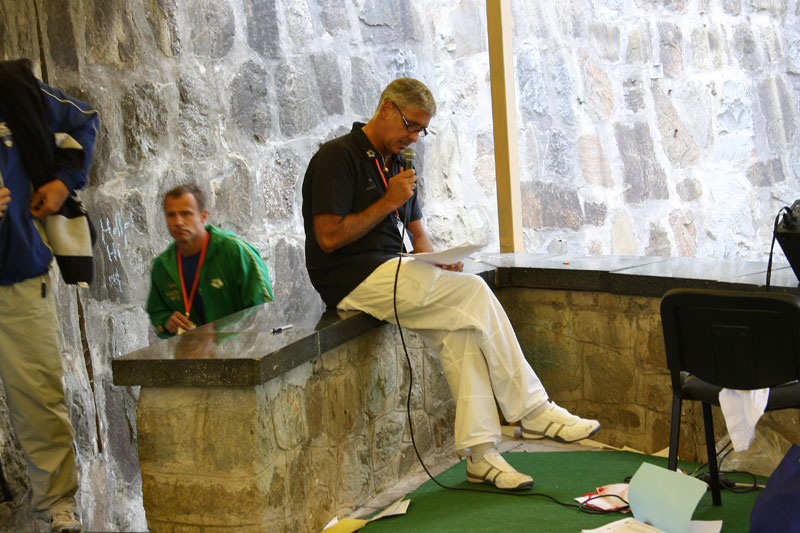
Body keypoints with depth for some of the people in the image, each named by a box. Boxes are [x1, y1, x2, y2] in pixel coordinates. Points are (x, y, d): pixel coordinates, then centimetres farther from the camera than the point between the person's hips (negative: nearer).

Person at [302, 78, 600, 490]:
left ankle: (480, 453, -18)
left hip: (390, 272, 8)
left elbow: (417, 233, 22)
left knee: (460, 326, -18)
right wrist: (389, 202, -12)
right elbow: (329, 237, -16)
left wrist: (436, 263, -1)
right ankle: (533, 412, -12)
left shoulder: (395, 162, 19)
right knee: (474, 293, -19)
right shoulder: (337, 157, -8)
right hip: (353, 280, -8)